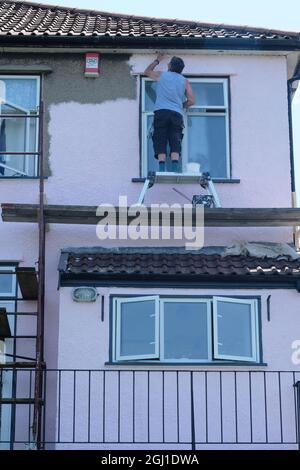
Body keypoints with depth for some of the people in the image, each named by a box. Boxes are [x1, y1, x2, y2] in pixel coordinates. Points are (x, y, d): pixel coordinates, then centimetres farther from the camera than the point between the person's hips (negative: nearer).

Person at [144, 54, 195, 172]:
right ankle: (175, 169, -19)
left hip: (161, 111, -1)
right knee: (175, 143, -5)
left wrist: (157, 60, 46)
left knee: (160, 142, -5)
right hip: (177, 114, 1)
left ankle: (162, 169, -17)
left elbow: (147, 72, 34)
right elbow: (191, 101, 11)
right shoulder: (185, 81, 16)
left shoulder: (161, 75, 14)